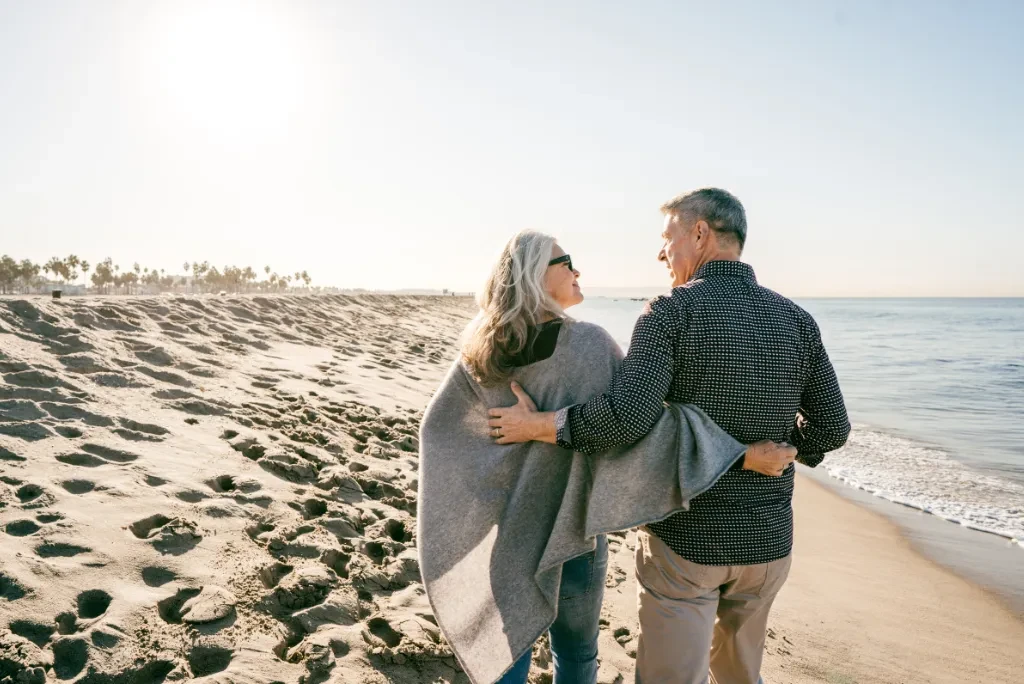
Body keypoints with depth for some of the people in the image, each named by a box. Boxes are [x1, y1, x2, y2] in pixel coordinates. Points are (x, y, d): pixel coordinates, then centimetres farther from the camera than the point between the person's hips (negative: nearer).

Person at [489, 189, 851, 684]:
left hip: (684, 540, -5)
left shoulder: (671, 313, -15)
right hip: (768, 541, 5)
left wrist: (539, 425, -15)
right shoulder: (797, 321, 0)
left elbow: (627, 416, -27)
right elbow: (831, 428, 5)